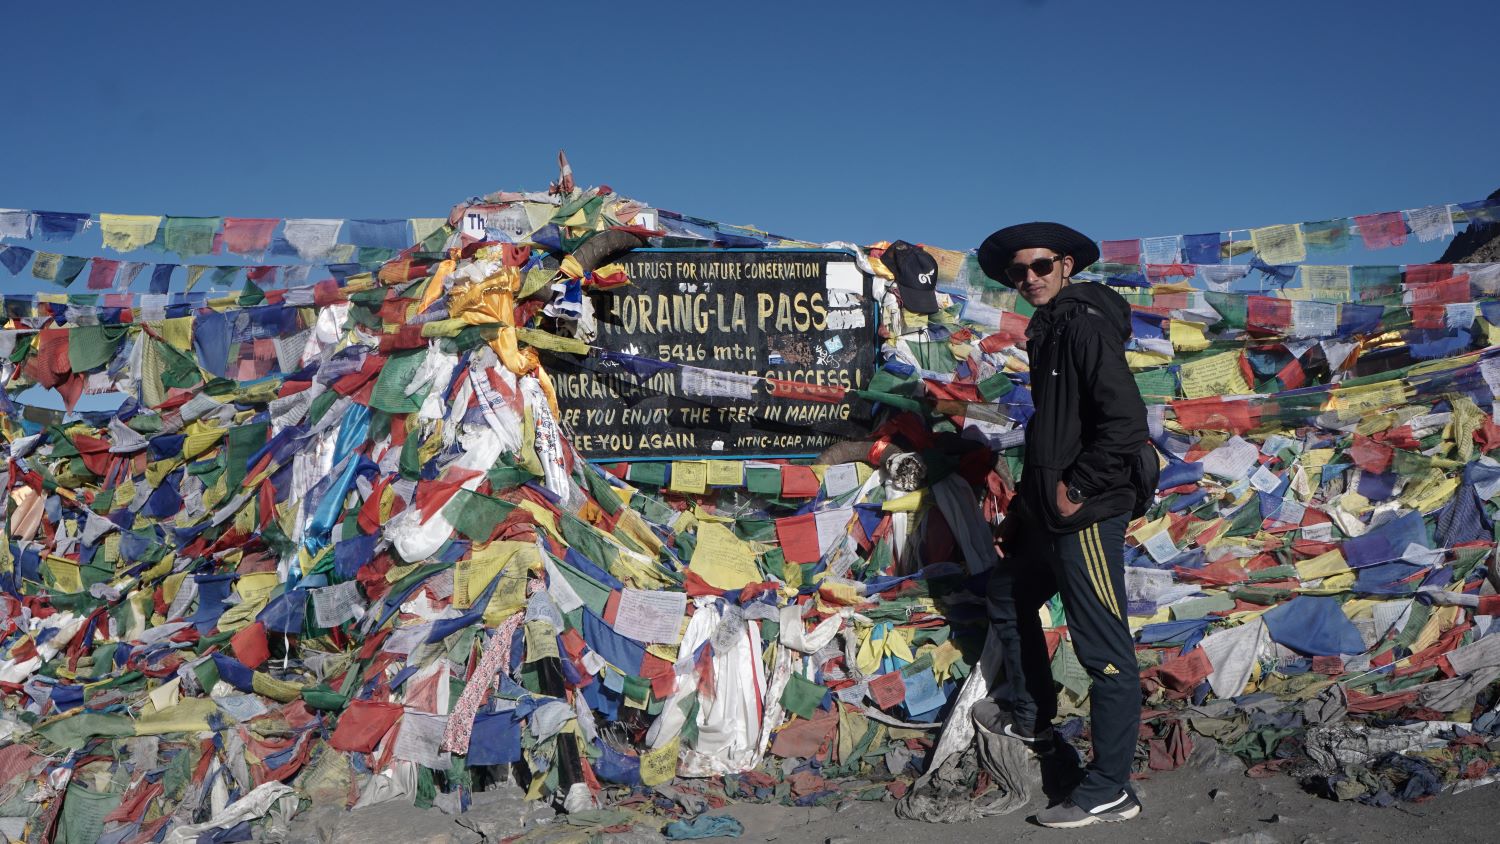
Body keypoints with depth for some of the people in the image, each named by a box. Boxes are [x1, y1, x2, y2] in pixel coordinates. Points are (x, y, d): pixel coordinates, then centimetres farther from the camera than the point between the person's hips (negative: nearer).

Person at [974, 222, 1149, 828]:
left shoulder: (1086, 325, -15)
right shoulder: (1047, 330, 14)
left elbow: (1127, 424, -24)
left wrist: (1076, 489, -18)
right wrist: (1028, 500, 19)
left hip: (1086, 514, -11)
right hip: (1047, 512, 11)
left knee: (1104, 651, -4)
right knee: (1008, 598, 26)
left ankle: (1109, 791, 3)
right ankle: (1027, 716, 42)